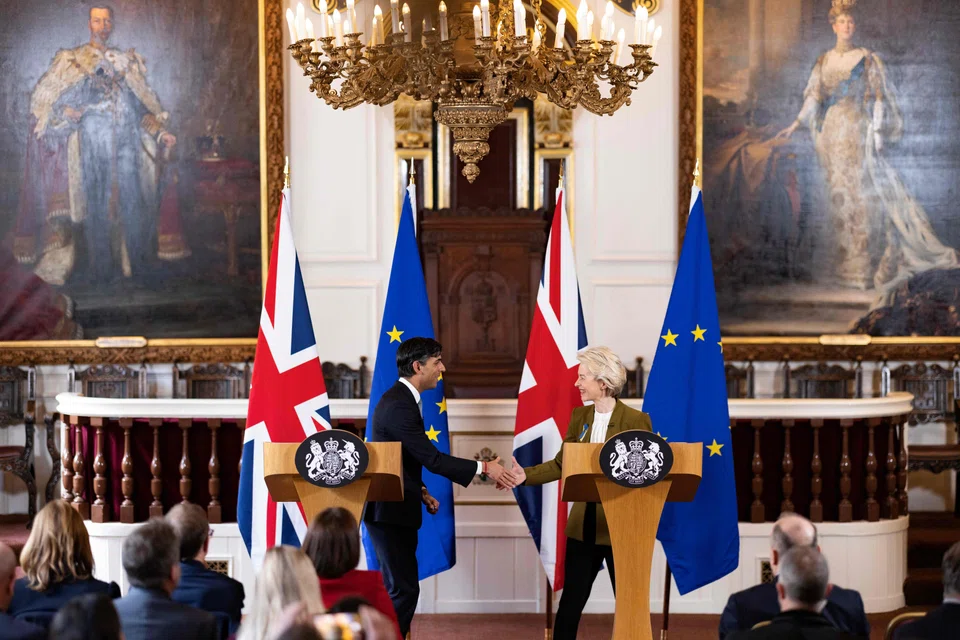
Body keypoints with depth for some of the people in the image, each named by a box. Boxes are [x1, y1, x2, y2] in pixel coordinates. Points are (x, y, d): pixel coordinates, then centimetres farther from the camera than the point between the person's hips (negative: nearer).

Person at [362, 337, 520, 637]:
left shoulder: (400, 399, 12)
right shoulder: (399, 406, -21)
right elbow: (432, 458, -23)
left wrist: (420, 491, 11)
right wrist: (484, 467, -17)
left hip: (394, 508, 10)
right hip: (389, 511, -10)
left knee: (399, 589, 13)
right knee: (404, 590, -8)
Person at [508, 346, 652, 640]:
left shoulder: (636, 421, -11)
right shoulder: (579, 416, 5)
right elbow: (562, 464, 7)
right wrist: (526, 475, -6)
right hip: (584, 525, 5)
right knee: (570, 600, 10)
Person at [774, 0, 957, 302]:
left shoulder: (868, 59, 1)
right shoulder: (824, 61, 11)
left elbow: (879, 98, 0)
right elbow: (814, 98, 6)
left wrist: (878, 133, -8)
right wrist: (794, 126, -5)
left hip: (859, 131, -3)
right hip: (832, 131, 4)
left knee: (865, 192, -7)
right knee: (839, 194, 4)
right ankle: (845, 259, 8)